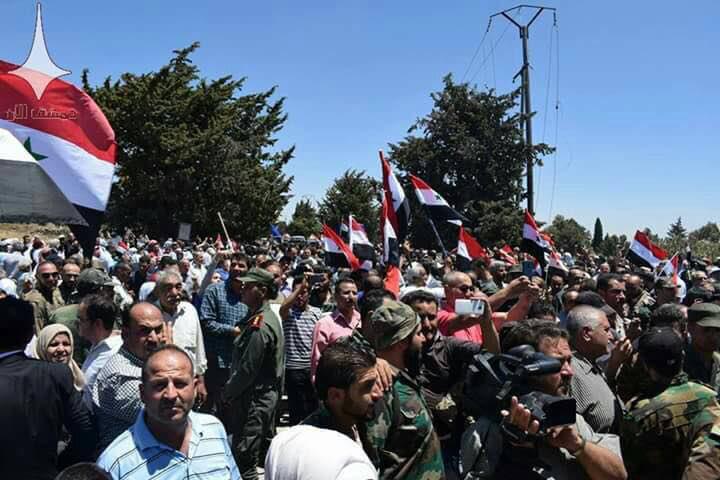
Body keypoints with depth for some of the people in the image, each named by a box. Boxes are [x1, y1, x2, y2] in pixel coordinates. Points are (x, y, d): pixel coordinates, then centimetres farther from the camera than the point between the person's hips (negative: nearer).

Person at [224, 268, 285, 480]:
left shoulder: (260, 325, -22)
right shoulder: (267, 317, 10)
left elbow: (248, 369, -22)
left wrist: (228, 392, -7)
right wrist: (231, 389, 14)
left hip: (254, 398, -10)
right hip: (266, 393, 10)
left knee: (243, 457, -3)